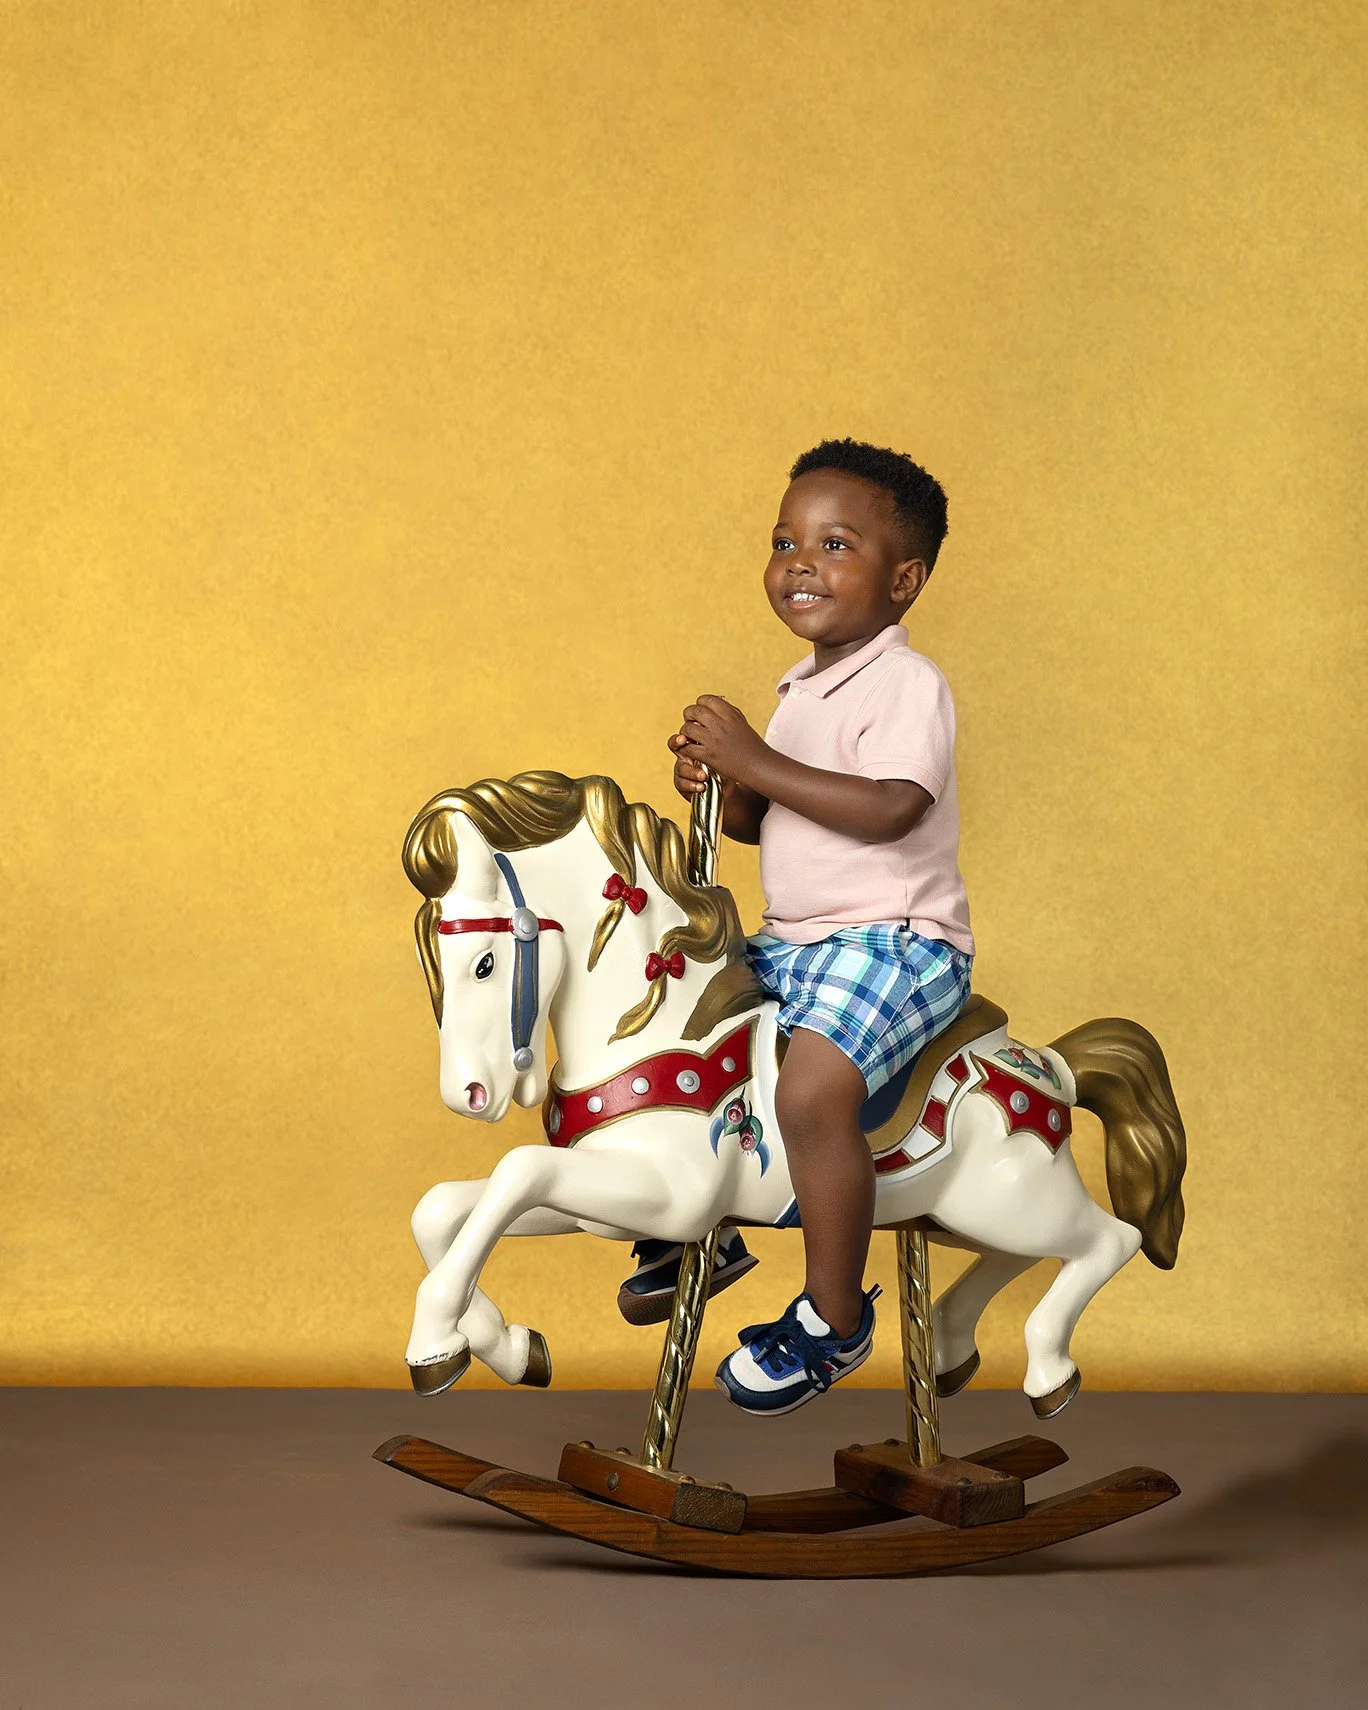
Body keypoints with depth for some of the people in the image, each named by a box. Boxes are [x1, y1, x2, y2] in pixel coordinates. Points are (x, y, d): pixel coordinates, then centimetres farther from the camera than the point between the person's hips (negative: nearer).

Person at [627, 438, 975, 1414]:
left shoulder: (907, 684, -13)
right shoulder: (803, 690, 14)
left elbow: (889, 809, -28)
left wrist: (758, 763, -26)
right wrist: (722, 789, -2)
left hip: (899, 942, -10)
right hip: (796, 942, 10)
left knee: (813, 1087, -31)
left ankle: (834, 1318, -14)